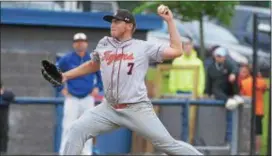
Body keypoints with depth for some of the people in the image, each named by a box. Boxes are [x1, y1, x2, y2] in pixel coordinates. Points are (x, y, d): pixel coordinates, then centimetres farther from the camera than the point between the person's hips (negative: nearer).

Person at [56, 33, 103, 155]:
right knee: (68, 127, -4)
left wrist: (98, 87, 4)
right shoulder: (66, 59, -4)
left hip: (88, 99, 2)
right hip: (71, 98, -2)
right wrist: (61, 88, 0)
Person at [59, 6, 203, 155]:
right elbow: (93, 65, 30)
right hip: (108, 109, 4)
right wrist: (66, 75, 25)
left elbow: (177, 51, -6)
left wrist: (169, 21, -7)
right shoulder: (103, 44, 12)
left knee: (167, 144, -6)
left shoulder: (144, 47, 0)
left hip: (137, 109, -4)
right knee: (76, 130, -12)